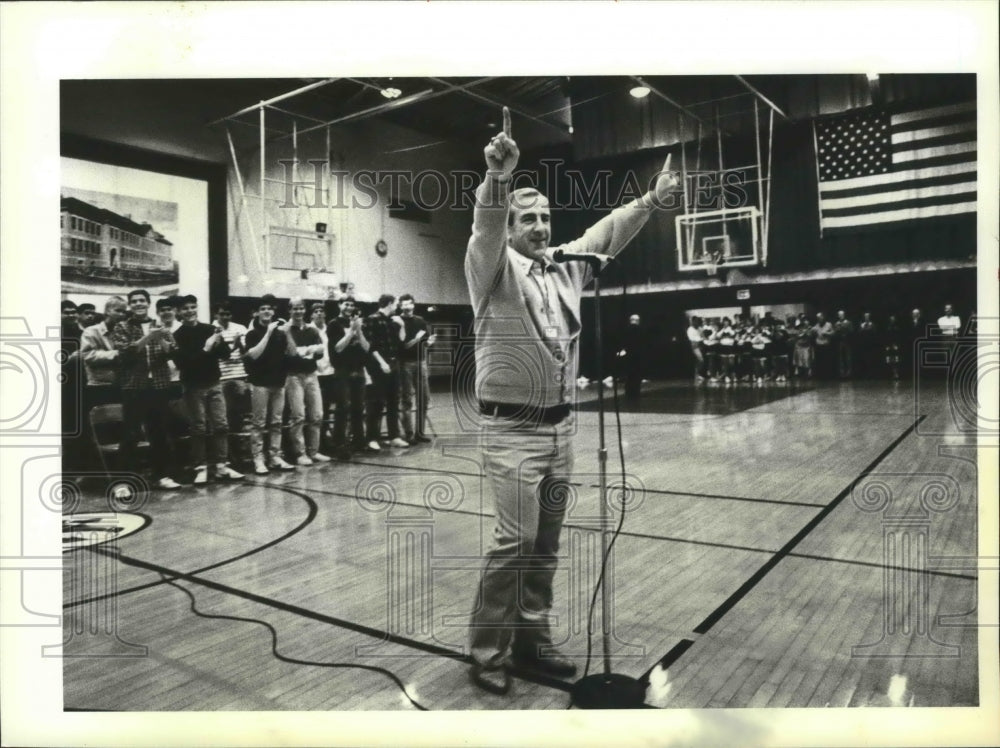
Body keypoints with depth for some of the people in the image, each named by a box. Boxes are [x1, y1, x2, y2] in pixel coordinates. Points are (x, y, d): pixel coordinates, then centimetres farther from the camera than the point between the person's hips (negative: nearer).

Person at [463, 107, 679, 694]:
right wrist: (497, 180, -43)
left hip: (561, 426, 7)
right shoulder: (495, 268, -5)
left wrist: (653, 198, 17)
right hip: (512, 429, -6)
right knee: (516, 541, -9)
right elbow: (485, 229, -25)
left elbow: (609, 233, 22)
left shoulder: (567, 268, 13)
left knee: (547, 543, 12)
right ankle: (487, 653, 6)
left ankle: (532, 638, 26)